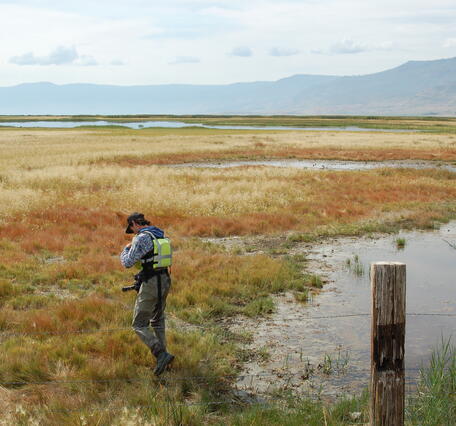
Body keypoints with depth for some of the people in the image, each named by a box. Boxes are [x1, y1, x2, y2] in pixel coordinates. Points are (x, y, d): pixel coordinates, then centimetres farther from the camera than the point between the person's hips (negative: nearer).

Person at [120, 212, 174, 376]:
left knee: (139, 325, -1)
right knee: (157, 321, 23)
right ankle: (161, 353, 25)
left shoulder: (141, 238, -15)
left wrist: (126, 249, 5)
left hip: (150, 285, -8)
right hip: (165, 281, 8)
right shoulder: (161, 235, 11)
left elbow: (127, 262, -15)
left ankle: (161, 354, -13)